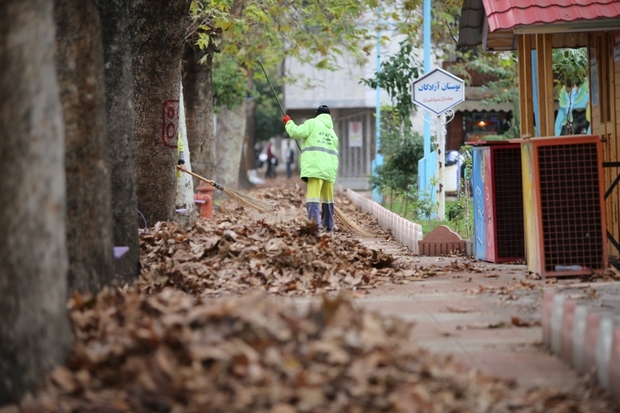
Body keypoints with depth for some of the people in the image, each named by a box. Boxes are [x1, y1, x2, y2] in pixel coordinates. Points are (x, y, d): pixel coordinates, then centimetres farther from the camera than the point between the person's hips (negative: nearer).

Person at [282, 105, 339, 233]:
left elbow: (297, 132, -7)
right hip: (330, 168, 7)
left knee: (313, 197, -14)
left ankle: (314, 224, -27)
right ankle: (328, 225, 22)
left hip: (315, 167, -7)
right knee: (327, 197, 17)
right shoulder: (332, 132, 25)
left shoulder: (313, 123, 3)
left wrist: (288, 123, 10)